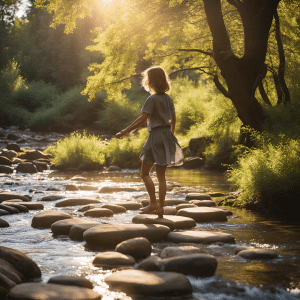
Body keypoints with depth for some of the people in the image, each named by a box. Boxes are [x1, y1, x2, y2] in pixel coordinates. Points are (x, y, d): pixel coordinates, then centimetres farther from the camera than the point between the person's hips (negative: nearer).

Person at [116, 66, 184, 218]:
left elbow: (142, 119, -19)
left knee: (145, 173, 2)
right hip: (167, 136, 7)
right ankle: (160, 208, 9)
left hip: (156, 137, -7)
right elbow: (173, 119, 20)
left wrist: (125, 132, -17)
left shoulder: (152, 99, -14)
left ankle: (153, 203, -6)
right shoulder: (168, 99, 10)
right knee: (161, 175, 9)